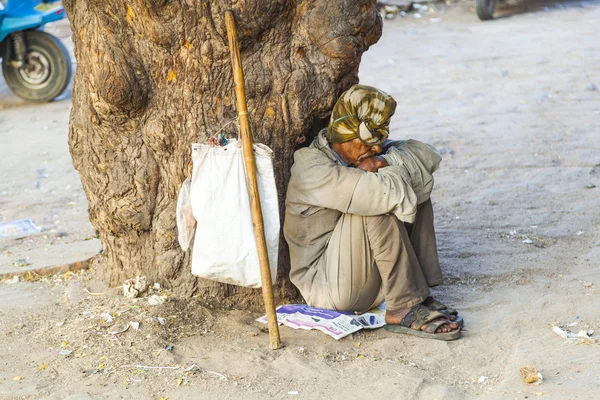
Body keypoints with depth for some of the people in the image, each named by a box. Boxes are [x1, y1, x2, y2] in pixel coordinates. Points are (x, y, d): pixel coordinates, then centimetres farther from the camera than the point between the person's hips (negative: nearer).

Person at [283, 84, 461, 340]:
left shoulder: (362, 152, 4)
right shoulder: (312, 168, -23)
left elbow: (429, 156, 1)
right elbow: (389, 192, -34)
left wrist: (388, 162, -18)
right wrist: (396, 173, -11)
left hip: (371, 279, 8)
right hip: (328, 287, -8)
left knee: (418, 186, -2)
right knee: (376, 202, -29)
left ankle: (421, 294, -8)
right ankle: (404, 309, -22)